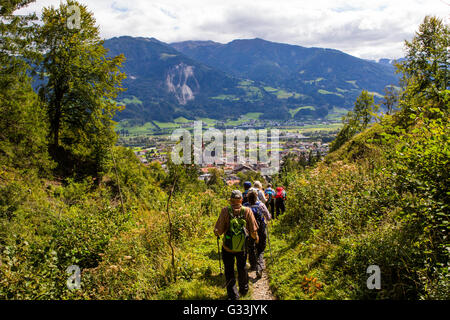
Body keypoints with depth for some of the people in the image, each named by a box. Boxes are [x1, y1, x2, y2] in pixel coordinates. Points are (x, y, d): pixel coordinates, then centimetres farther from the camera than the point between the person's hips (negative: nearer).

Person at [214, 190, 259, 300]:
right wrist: (256, 238, 14)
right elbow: (253, 230, -8)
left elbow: (219, 230, -15)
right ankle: (244, 290, 43)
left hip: (228, 247, -2)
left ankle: (233, 294, 16)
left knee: (229, 272, 14)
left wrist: (217, 233, 9)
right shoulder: (247, 211, -12)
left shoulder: (225, 211, -16)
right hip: (242, 247, 2)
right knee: (242, 268, 25)